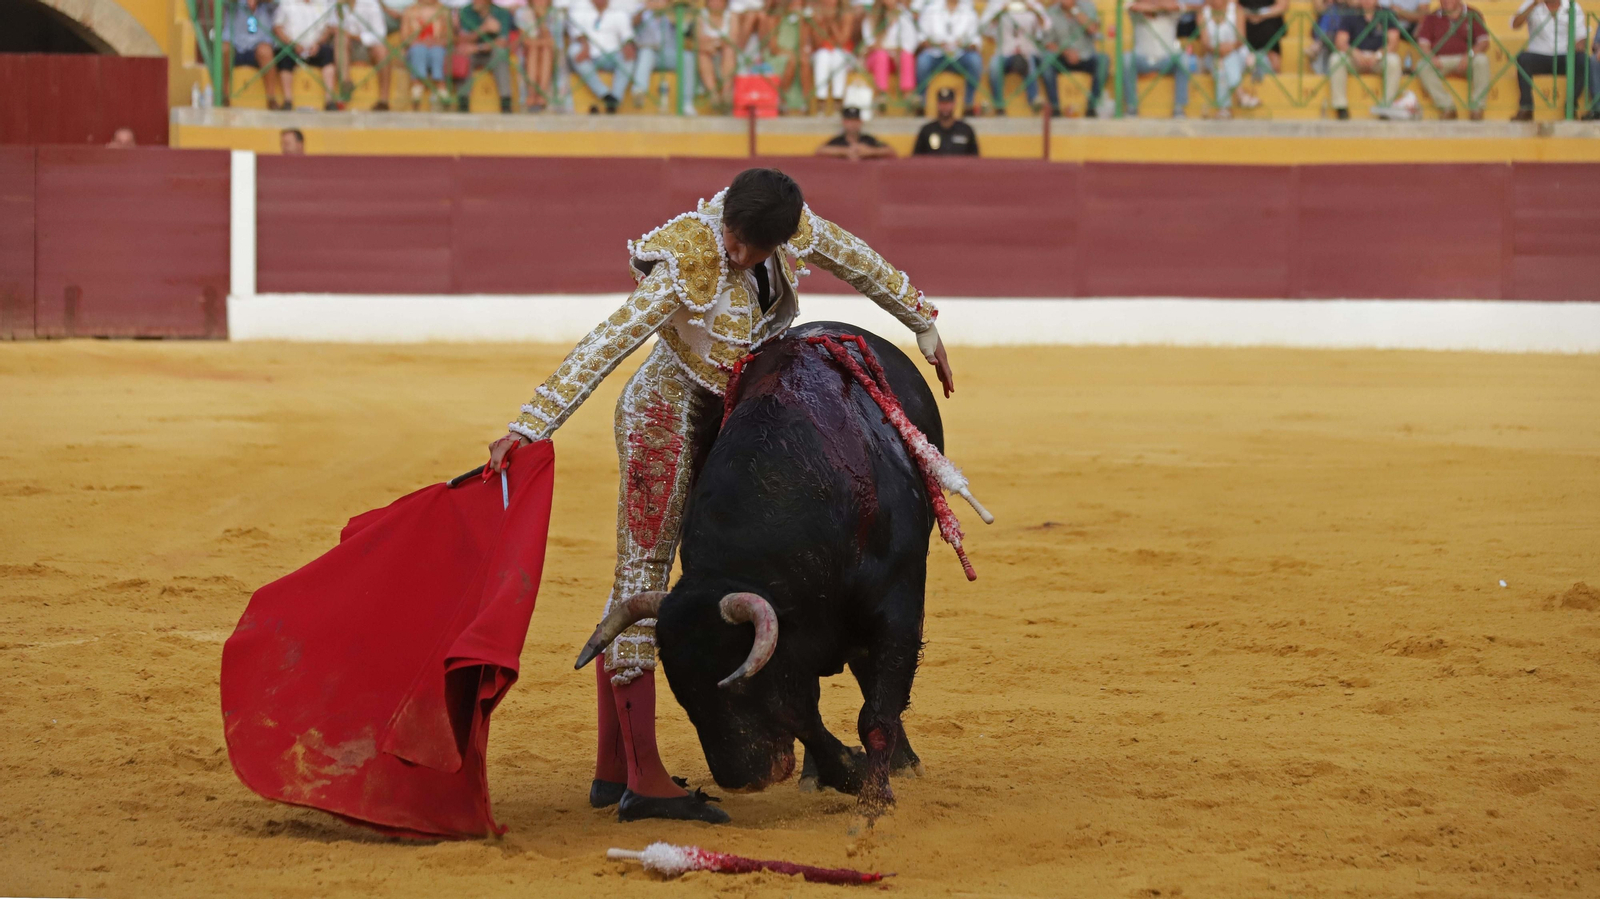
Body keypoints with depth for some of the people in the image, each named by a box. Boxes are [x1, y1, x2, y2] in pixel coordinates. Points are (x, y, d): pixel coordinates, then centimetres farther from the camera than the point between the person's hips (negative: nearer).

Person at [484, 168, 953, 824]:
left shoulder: (790, 227, -10)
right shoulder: (685, 271, -29)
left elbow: (857, 261, 9)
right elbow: (604, 346, -33)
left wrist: (922, 322, 21)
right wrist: (530, 428, -38)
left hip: (716, 418, 8)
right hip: (662, 411, -8)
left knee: (643, 580, 9)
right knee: (642, 573, -10)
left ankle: (614, 769, 13)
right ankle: (643, 779, -14)